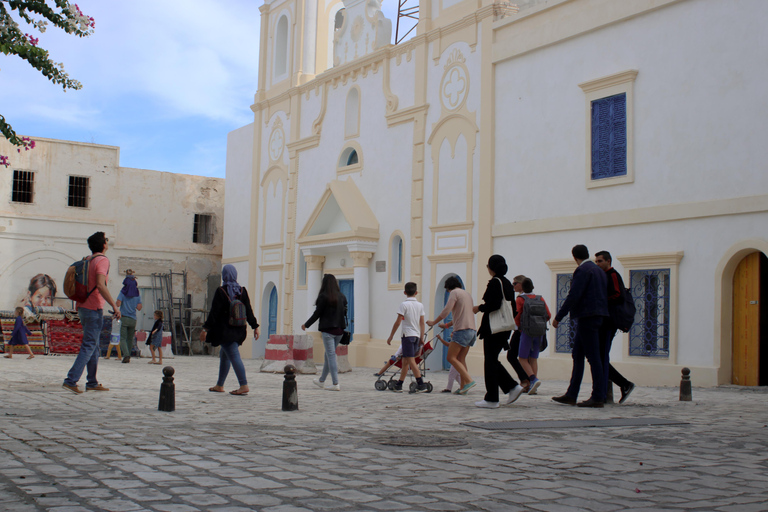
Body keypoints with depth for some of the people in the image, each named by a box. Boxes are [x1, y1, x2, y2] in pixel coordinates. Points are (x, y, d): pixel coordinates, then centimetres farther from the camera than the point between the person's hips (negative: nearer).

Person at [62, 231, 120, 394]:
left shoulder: (87, 260, 13)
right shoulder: (103, 260, -13)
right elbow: (100, 285, -25)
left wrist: (78, 305, 27)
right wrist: (114, 306, -22)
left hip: (83, 307, 9)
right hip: (94, 309, -9)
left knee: (93, 346, 14)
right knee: (88, 347, -7)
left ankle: (92, 383, 18)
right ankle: (71, 380, -12)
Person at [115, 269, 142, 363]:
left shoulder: (123, 292, -3)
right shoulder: (137, 294, 5)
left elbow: (118, 304, -13)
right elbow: (139, 308, 1)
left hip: (124, 317, -3)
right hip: (133, 319, 3)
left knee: (123, 338, -3)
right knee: (130, 338, 14)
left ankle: (126, 355, -22)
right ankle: (128, 356, 17)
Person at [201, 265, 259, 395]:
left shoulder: (221, 291, -10)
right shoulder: (242, 291, 4)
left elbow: (214, 312, -12)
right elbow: (249, 311, 4)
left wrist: (205, 329, -9)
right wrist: (255, 327, 8)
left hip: (225, 330, -6)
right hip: (238, 330, 6)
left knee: (234, 356, -10)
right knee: (224, 355, 17)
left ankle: (244, 385, -18)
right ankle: (219, 385, 24)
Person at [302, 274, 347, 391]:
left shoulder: (324, 296, -10)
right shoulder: (342, 296, 7)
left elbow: (317, 313, -7)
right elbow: (344, 313, 10)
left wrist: (306, 324, 6)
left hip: (328, 329, -6)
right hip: (339, 330, 6)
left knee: (331, 355, -5)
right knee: (328, 355, 17)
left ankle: (335, 384, -10)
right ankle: (321, 381, 28)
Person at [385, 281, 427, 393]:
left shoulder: (404, 304, -7)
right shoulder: (420, 305, 9)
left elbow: (398, 322, -9)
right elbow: (422, 323, 9)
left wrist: (391, 336, -3)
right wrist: (422, 338, 15)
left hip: (408, 335, -7)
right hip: (417, 335, 7)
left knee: (411, 361, -8)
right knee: (405, 361, 12)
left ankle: (421, 385, -15)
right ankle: (398, 385, 16)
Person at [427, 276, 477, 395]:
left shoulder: (454, 293, -2)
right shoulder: (467, 293, 23)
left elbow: (446, 310, -11)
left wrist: (434, 322, 2)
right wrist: (447, 325, 35)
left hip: (462, 330, -9)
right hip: (472, 330, 9)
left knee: (451, 358, -8)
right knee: (461, 359, 10)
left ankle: (469, 381, -19)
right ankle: (463, 387, 4)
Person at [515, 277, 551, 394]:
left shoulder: (520, 299, -4)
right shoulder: (540, 299, 7)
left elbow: (517, 317, -9)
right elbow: (548, 315, 4)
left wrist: (519, 328, 9)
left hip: (527, 332, -4)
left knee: (522, 359, 2)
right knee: (533, 359, 10)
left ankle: (534, 380, -19)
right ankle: (533, 387, 5)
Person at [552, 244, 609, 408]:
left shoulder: (583, 270, -12)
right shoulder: (599, 270, 17)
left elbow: (574, 296, -18)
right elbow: (604, 295, 19)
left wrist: (558, 317, -13)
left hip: (587, 317, -10)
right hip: (596, 315, 10)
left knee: (593, 356, -6)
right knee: (578, 356, 12)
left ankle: (598, 397, -3)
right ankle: (571, 395, 15)